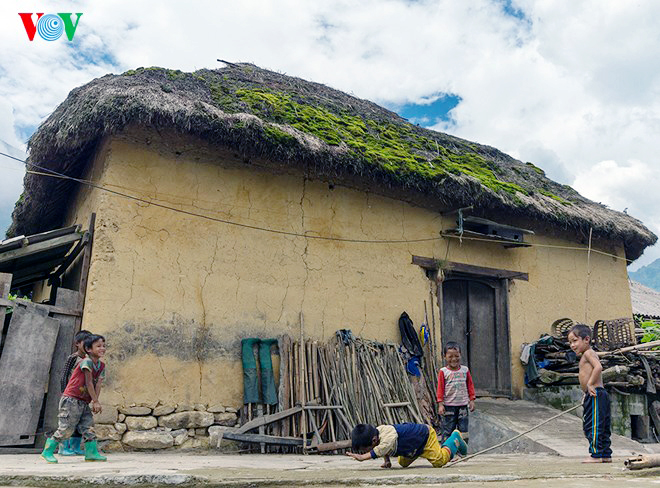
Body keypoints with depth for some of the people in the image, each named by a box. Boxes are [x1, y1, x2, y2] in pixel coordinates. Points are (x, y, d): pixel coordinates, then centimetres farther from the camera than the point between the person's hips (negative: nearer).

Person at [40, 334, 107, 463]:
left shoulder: (101, 366, 8)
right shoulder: (87, 362, -16)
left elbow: (98, 385, 1)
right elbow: (89, 383, -19)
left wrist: (95, 402, -11)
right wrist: (96, 401, -19)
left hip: (84, 403, 8)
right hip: (71, 400, -8)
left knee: (89, 426, 3)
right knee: (67, 428, -6)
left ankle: (92, 452, 7)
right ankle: (47, 451, 9)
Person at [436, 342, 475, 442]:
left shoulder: (465, 370, 4)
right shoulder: (443, 371, -4)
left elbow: (470, 386, 10)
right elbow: (440, 388, -4)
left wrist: (471, 400, 6)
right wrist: (440, 404, -8)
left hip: (463, 405, 3)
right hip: (449, 406, -2)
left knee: (463, 430, 7)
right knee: (448, 430, 2)